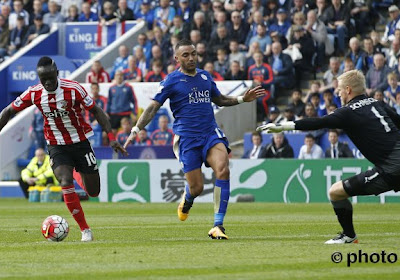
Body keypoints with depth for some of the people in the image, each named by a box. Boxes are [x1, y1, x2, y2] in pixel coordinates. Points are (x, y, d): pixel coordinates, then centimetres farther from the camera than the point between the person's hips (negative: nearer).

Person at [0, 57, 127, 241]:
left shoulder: (73, 89, -18)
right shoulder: (33, 94, -12)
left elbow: (96, 110, -10)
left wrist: (111, 138, -16)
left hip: (80, 143, -1)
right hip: (56, 146, 1)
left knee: (93, 192, 4)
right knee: (66, 183, -23)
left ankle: (80, 176, 43)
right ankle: (85, 230, -13)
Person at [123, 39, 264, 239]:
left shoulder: (205, 77, 13)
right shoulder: (172, 81, -1)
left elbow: (219, 100, 29)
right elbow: (153, 107, -3)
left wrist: (242, 99, 16)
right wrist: (136, 130, -13)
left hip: (211, 133, 3)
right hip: (187, 138, -3)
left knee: (223, 170, -24)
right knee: (197, 187, -6)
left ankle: (218, 226, -21)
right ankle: (187, 199, 36)